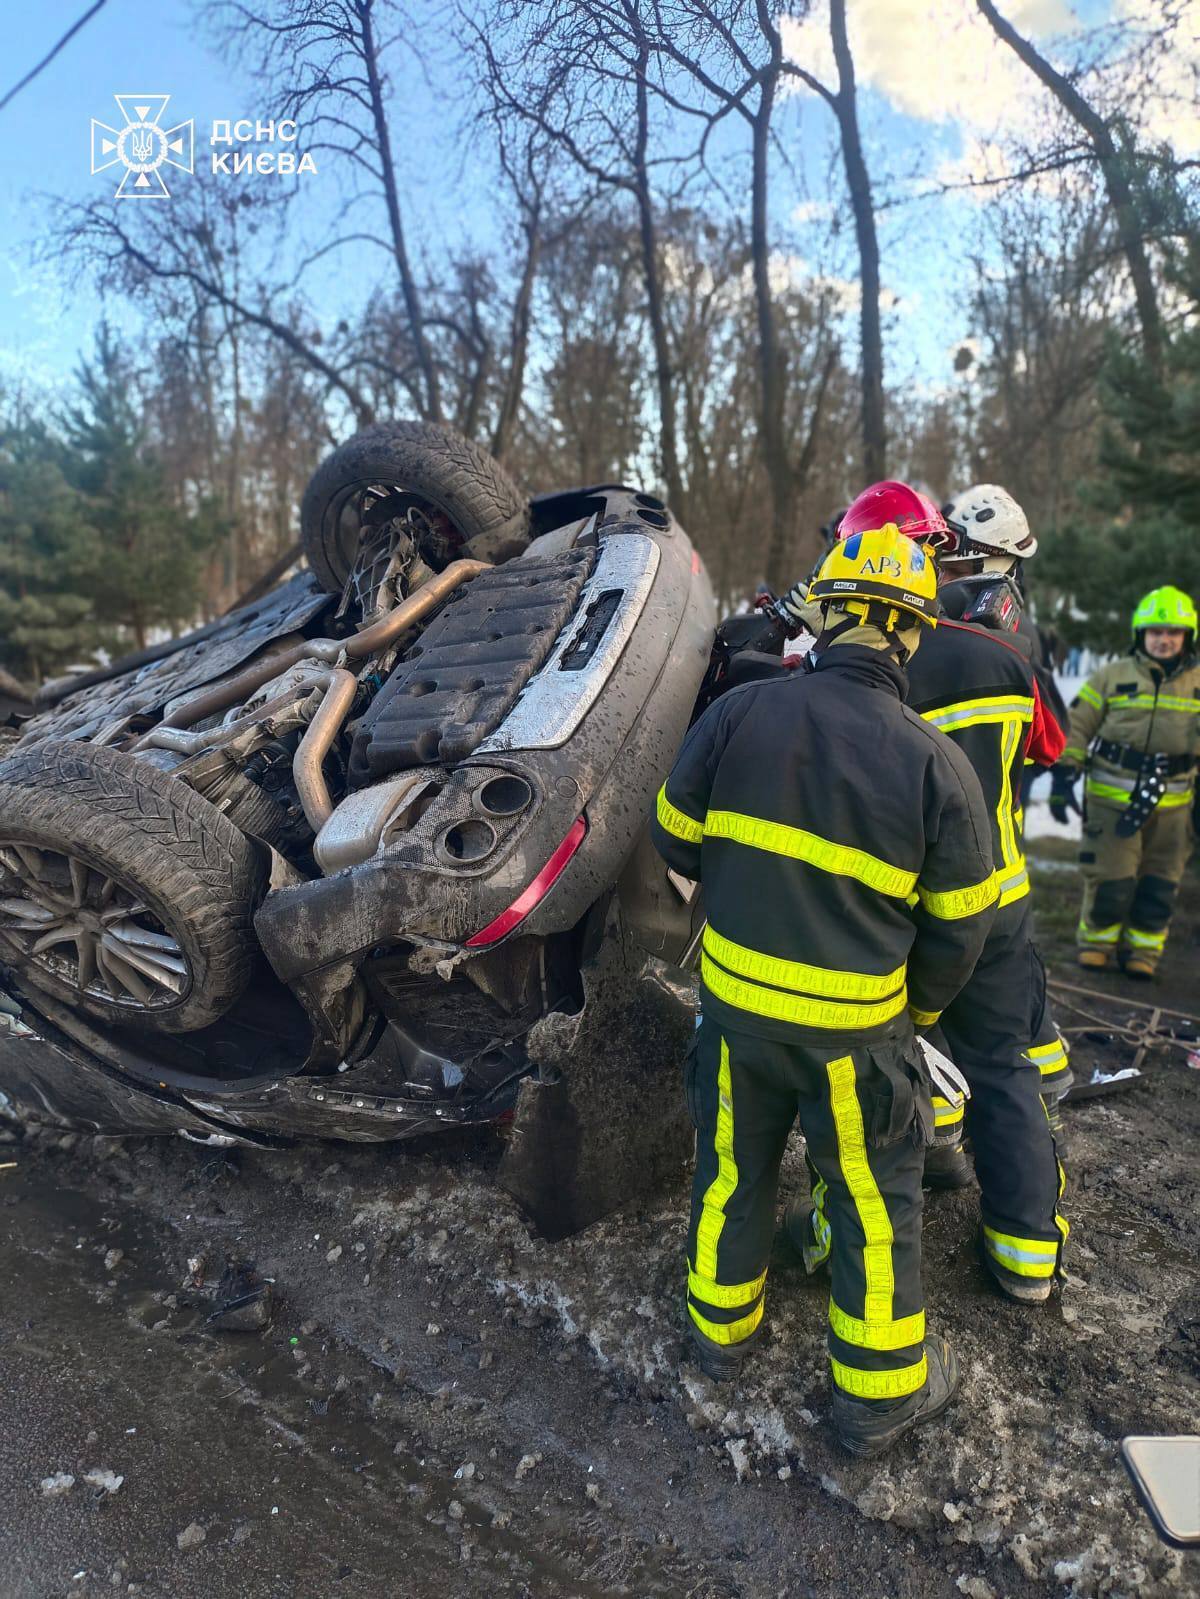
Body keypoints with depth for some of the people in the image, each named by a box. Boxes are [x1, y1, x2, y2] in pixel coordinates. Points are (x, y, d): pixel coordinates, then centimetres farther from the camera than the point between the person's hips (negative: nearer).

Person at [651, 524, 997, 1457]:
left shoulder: (737, 715, -11)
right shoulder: (935, 762, -14)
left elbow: (678, 840, 1)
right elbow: (958, 923, -5)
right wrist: (921, 1008, 13)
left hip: (735, 996, 3)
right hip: (855, 1023, -2)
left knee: (734, 1168, 23)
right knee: (876, 1202, 17)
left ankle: (723, 1328, 45)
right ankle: (880, 1394, 36)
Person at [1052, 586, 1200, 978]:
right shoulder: (1113, 676, 1)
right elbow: (1077, 727, 3)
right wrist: (1063, 777, -3)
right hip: (1112, 798, -2)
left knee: (1159, 884, 8)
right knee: (1110, 878, -2)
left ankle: (1142, 949, 23)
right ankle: (1096, 939, 19)